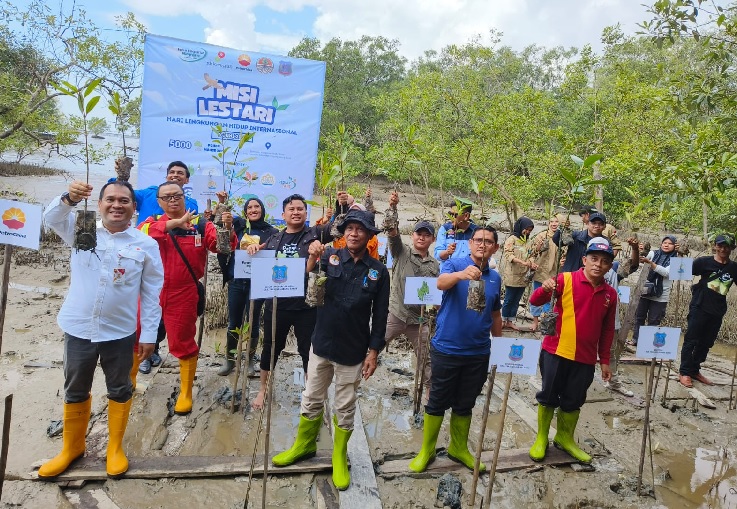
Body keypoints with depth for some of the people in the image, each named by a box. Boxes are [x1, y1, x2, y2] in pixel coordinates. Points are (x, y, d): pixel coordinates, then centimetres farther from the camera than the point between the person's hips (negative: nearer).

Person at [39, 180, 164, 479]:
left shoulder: (146, 245, -5)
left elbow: (152, 293, -3)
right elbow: (52, 218, -16)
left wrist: (149, 333, -5)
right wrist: (69, 199, -38)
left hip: (119, 332, -1)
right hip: (78, 329, 2)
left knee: (119, 390, 13)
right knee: (75, 391, 17)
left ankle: (115, 448, 32)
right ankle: (72, 448, 38)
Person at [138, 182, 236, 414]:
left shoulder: (201, 225, 0)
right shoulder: (152, 222, 3)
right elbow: (139, 235, -18)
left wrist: (228, 230, -31)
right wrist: (175, 222, -27)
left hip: (183, 295, -2)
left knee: (183, 343, 9)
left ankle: (186, 393, 25)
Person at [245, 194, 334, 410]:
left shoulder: (315, 234, 1)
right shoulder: (274, 239, 9)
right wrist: (253, 248, -3)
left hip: (306, 304, -2)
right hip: (276, 303, 3)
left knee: (308, 349, 8)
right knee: (271, 346, 15)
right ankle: (262, 389, 35)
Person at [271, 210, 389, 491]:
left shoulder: (378, 271, -7)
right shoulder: (330, 256, -7)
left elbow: (380, 315, -3)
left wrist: (373, 352, -4)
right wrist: (312, 260, -29)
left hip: (353, 350, -1)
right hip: (321, 343, 1)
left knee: (345, 408, 13)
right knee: (311, 400, 17)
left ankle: (340, 457, 34)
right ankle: (304, 444, 40)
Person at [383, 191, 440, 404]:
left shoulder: (435, 265, 8)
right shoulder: (402, 251, -1)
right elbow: (393, 233, -19)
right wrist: (393, 207, -34)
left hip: (419, 319, 3)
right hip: (395, 313, -3)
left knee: (425, 358, 13)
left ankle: (429, 390, 33)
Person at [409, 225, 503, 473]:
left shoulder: (495, 278, 8)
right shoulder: (454, 264, -7)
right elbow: (441, 283, -31)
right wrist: (462, 274, -51)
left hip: (478, 353, 4)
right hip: (446, 349, -4)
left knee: (464, 405, 17)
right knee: (437, 403, 9)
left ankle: (459, 448, 36)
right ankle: (426, 450, 27)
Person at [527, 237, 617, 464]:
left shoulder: (610, 293, 4)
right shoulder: (566, 280, -9)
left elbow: (607, 330, 11)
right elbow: (535, 301, -13)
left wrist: (605, 360, 12)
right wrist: (545, 289, -35)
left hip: (585, 358, 4)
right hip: (556, 352, -3)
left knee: (573, 401, 15)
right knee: (548, 396, 8)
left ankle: (565, 438, 37)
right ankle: (541, 438, 27)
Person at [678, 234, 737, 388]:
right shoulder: (704, 261, -4)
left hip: (717, 311, 4)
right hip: (700, 307, -4)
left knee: (706, 343, 13)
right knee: (691, 340, 1)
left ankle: (694, 370, 27)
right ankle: (684, 372, 9)